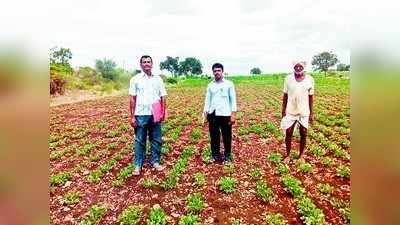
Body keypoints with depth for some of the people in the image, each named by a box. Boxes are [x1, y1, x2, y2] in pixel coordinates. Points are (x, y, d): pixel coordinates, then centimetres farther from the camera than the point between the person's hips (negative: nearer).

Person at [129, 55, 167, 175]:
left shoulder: (158, 79, 9)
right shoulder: (135, 79, 3)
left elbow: (163, 97, 7)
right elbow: (132, 99, 0)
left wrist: (163, 112, -4)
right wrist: (132, 116, -5)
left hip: (155, 115, 2)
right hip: (141, 115, -2)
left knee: (156, 140, 9)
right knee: (140, 141, 6)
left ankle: (155, 161, 23)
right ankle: (138, 165, 16)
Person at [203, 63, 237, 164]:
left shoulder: (229, 84, 1)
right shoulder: (210, 85, 9)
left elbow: (233, 99, -1)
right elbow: (207, 99, 11)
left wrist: (233, 114, -7)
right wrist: (206, 113, 4)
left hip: (225, 114, -3)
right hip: (213, 114, 3)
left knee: (226, 137, 6)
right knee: (214, 136, 10)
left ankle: (227, 156, 20)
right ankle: (215, 155, 24)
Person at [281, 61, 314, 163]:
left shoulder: (310, 79, -5)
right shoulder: (288, 78, -5)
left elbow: (311, 97, 1)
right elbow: (285, 95, 1)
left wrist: (311, 113, 2)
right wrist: (283, 110, 0)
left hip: (304, 112, 0)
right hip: (290, 112, 0)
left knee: (303, 135, 10)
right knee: (288, 134, 7)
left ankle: (301, 155, 28)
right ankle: (287, 155, 25)